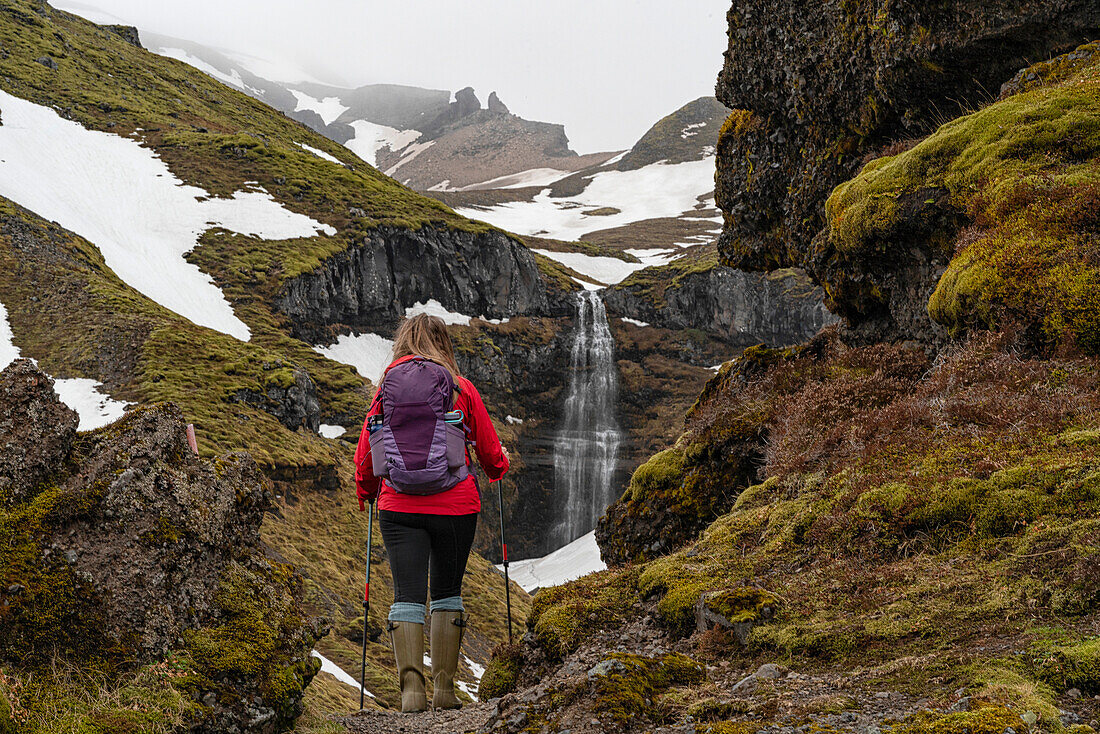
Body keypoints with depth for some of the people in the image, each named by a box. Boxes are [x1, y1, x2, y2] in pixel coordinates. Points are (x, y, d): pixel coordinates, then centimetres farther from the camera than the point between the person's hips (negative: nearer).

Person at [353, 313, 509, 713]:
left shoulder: (385, 389, 3)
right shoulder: (460, 388, -1)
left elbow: (364, 456, 9)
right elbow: (490, 451, 7)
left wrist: (365, 492, 27)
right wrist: (498, 469, 30)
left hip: (398, 507, 1)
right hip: (455, 506, 0)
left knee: (407, 593, 3)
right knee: (447, 591, 12)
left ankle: (411, 682, -11)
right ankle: (445, 686, 13)